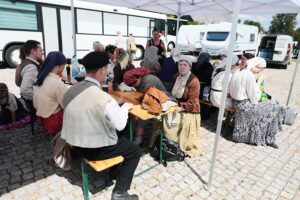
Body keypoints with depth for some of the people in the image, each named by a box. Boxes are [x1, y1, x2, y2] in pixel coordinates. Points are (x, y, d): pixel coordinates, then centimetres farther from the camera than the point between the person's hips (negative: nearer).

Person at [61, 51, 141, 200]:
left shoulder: (71, 90, -4)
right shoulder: (104, 98, -27)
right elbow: (119, 125, -16)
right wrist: (125, 108, 2)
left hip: (74, 145, 8)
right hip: (95, 150, -7)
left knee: (117, 137, 29)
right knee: (135, 151, 10)